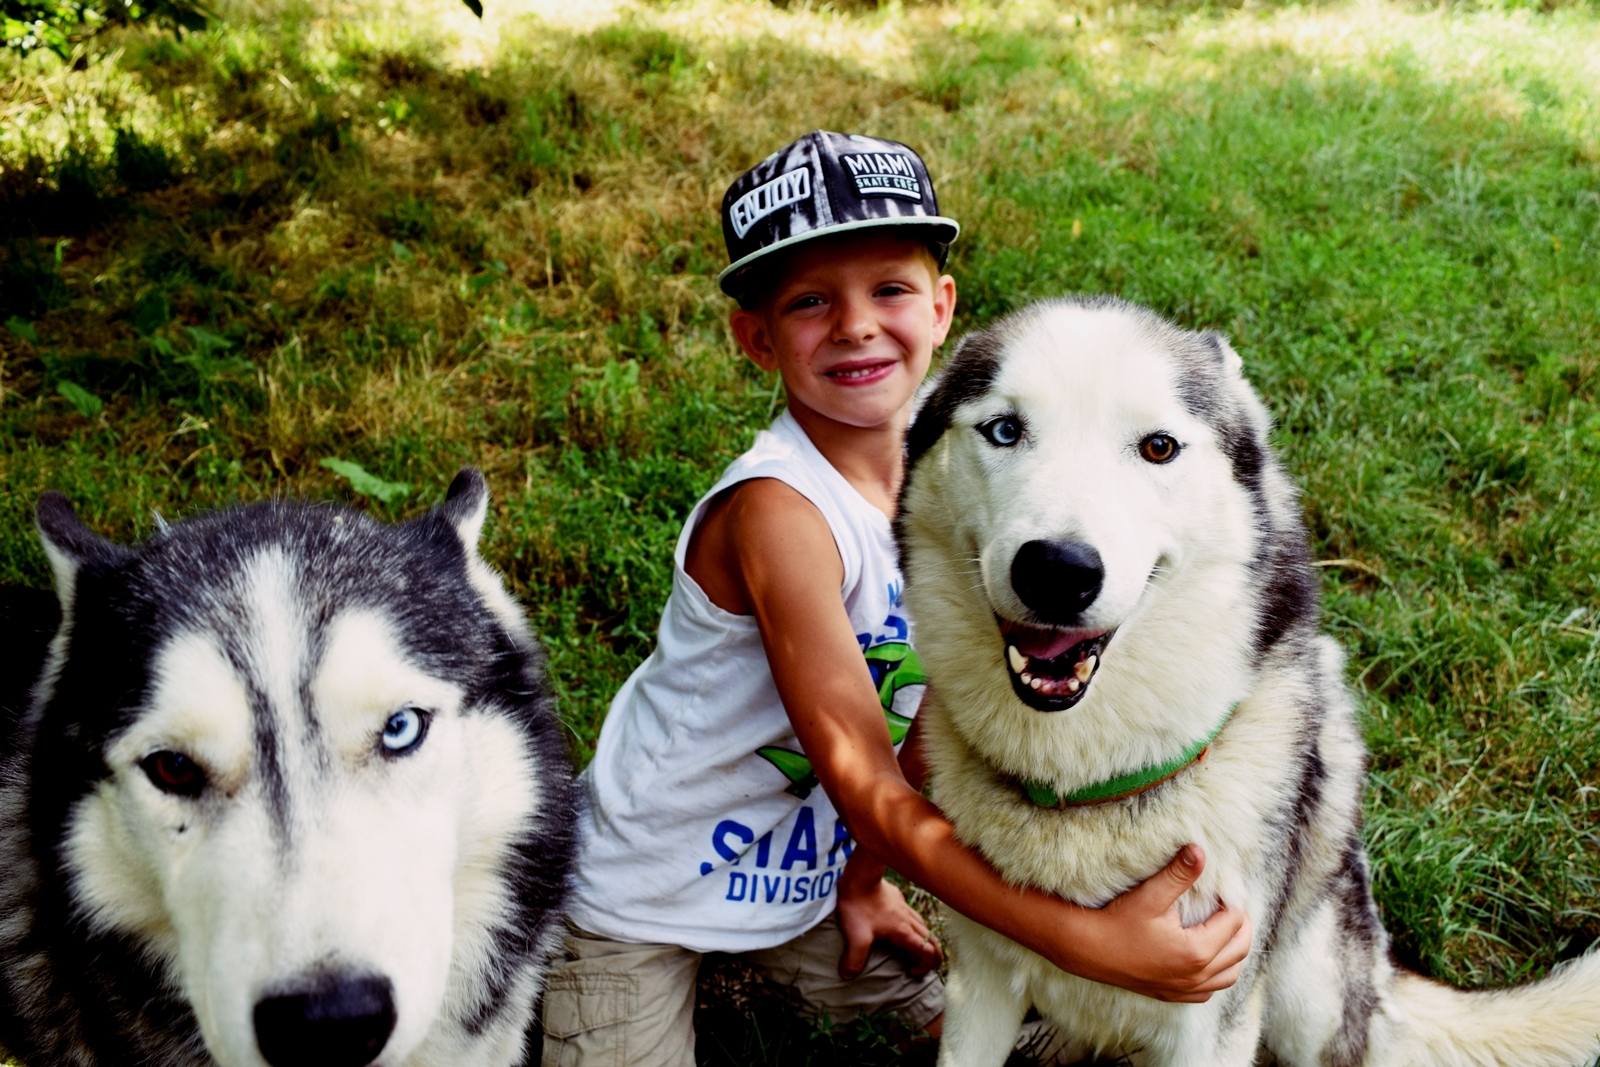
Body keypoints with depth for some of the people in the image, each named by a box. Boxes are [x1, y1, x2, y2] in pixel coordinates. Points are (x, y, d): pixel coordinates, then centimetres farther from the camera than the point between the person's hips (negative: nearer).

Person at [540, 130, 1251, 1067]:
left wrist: (865, 876, 1)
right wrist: (1084, 941, -36)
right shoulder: (777, 510, -32)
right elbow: (863, 781, -32)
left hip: (806, 872, 6)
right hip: (643, 898, -6)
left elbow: (925, 707, 1)